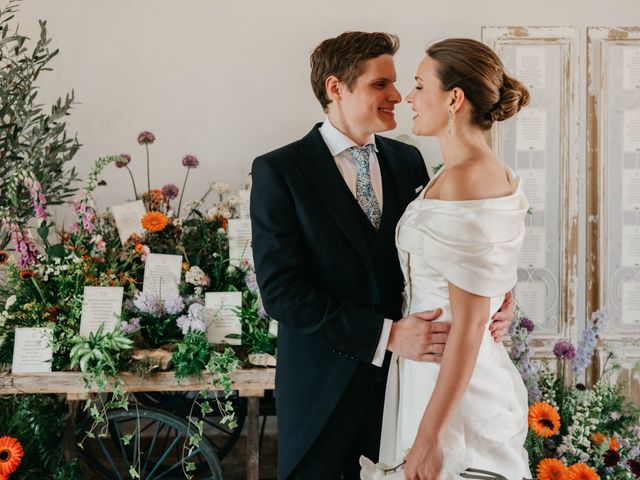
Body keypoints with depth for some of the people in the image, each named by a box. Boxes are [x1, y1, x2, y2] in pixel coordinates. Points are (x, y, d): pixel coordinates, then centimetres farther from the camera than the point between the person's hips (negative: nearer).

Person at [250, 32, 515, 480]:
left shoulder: (408, 160, 4)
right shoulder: (278, 171, -11)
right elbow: (280, 290, -17)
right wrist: (386, 334, -24)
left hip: (401, 374, 4)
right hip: (322, 386, -4)